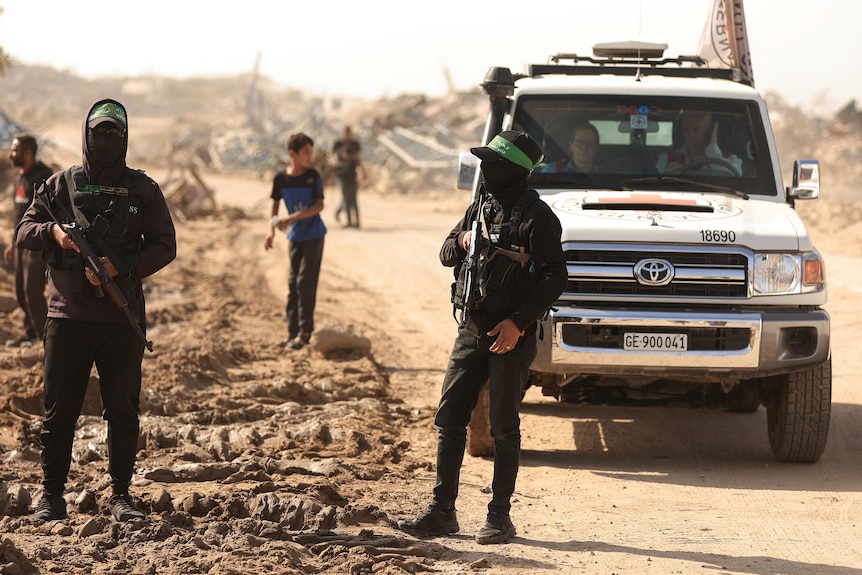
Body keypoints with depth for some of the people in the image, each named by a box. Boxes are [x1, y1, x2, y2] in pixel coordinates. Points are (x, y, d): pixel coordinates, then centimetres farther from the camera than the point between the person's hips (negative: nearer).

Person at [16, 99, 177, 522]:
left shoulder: (143, 190, 7)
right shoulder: (60, 185, 8)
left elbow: (165, 246, 3)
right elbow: (23, 231, 8)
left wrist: (120, 268, -12)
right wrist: (52, 230, -15)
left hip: (122, 317, 0)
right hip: (67, 315, 0)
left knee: (122, 409, 4)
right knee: (59, 409, 3)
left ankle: (120, 495, 12)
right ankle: (51, 494, 11)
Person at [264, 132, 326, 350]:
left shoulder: (312, 176, -10)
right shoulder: (281, 178, -3)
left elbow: (319, 206, -15)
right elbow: (275, 203, 9)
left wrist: (292, 218, -23)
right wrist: (272, 230, -2)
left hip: (313, 235, -4)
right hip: (294, 236, 4)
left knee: (305, 283, -7)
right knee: (293, 283, 6)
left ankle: (304, 331, -1)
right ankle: (293, 331, 12)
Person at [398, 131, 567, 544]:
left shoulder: (536, 216, -10)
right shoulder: (481, 207, 12)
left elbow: (554, 279, -14)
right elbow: (446, 255, 22)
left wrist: (518, 322, -20)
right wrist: (462, 243, -2)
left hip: (511, 338, -7)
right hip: (473, 331, 7)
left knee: (503, 428, 0)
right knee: (449, 419, 5)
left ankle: (500, 517, 7)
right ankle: (442, 511, 10)